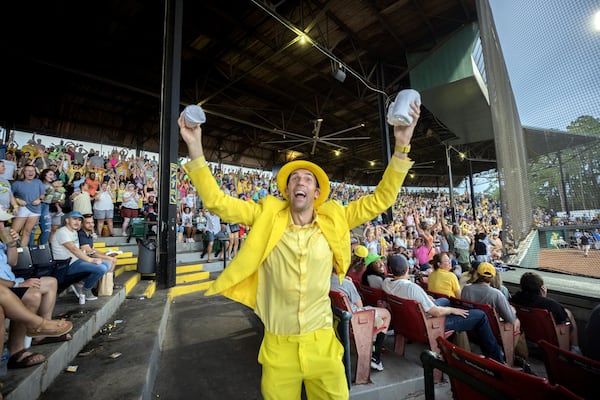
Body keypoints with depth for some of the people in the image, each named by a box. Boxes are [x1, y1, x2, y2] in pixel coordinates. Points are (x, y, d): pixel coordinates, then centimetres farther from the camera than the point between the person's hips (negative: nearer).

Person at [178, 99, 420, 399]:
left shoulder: (333, 219, -4)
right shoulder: (267, 216, -6)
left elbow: (380, 200, -4)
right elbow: (218, 202, -8)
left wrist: (401, 146, -13)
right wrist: (195, 148, -16)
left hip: (321, 342, 1)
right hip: (278, 345, 0)